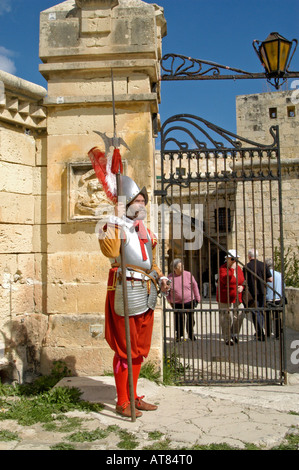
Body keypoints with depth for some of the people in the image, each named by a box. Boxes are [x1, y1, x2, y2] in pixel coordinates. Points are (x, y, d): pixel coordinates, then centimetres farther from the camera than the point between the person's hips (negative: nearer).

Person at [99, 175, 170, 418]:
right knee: (125, 349, -1)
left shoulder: (146, 232, 19)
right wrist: (116, 220, -25)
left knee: (141, 348, 14)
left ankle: (133, 396, 27)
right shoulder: (115, 227, -6)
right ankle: (122, 402, 12)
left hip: (146, 293, 8)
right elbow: (110, 251, -28)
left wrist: (160, 278, 9)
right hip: (125, 290, -8)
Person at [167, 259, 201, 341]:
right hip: (177, 304, 0)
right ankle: (178, 335, 27)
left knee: (190, 319, 10)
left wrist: (197, 299, 7)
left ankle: (191, 334, 32)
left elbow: (194, 286, 5)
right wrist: (170, 301, 9)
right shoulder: (170, 277, -5)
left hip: (190, 302, 1)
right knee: (178, 320, 4)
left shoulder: (188, 275, -5)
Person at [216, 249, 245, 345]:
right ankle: (227, 338, 8)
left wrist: (242, 287, 1)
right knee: (227, 318, -4)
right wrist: (232, 269, -25)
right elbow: (225, 280, -28)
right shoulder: (223, 268, -10)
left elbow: (242, 280, 22)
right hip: (225, 298, -6)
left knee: (239, 316, 7)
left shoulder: (238, 268, 12)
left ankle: (235, 334, 27)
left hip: (237, 298, 7)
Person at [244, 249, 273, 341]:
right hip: (262, 292, 4)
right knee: (261, 311, 18)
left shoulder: (247, 267, -9)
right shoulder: (263, 265, -1)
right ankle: (259, 332, 27)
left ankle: (261, 334, -1)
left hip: (252, 293, -3)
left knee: (256, 313, 2)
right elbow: (270, 279, -2)